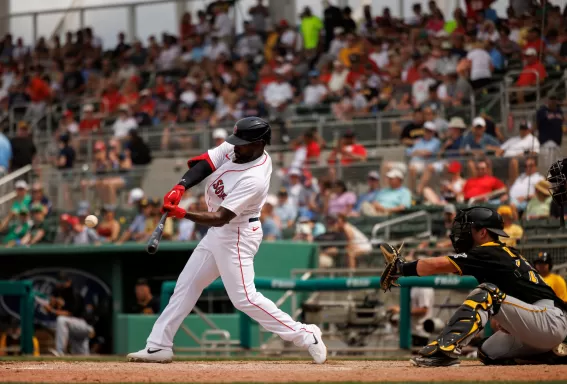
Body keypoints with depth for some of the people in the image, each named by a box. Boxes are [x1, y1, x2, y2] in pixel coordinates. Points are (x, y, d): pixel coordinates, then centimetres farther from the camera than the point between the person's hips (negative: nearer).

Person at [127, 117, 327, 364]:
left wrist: (183, 214, -39)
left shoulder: (254, 179, -29)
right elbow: (204, 163, -9)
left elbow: (220, 218, -31)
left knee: (244, 297, -12)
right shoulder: (234, 149, -6)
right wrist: (180, 187, -25)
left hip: (237, 235, -9)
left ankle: (304, 335, -4)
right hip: (218, 232, 9)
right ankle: (159, 346, 17)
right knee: (187, 285, 11)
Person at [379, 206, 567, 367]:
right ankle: (548, 353, 19)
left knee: (486, 294, -22)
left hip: (550, 321, -10)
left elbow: (435, 265, -11)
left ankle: (445, 348, -36)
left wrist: (401, 268, -1)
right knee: (488, 353, 17)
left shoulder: (488, 253, -9)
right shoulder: (506, 253, 20)